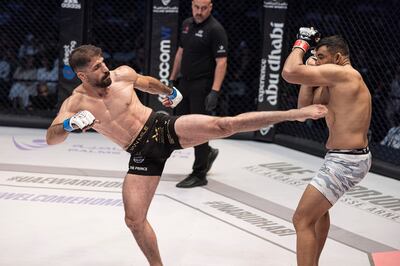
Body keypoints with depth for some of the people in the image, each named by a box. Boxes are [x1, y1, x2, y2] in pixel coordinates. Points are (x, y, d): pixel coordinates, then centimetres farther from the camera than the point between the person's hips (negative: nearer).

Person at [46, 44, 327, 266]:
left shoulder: (122, 74, -2)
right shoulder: (75, 103, -6)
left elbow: (148, 82, 20)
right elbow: (51, 137, -16)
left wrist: (170, 91, 37)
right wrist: (71, 124, -37)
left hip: (163, 127, -1)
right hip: (143, 154, 1)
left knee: (223, 125, -21)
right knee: (134, 219, -4)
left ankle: (294, 114, -21)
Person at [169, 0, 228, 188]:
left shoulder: (215, 29, -15)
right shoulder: (187, 24, 9)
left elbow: (221, 62, -19)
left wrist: (214, 92, -25)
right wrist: (172, 78, 18)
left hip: (203, 86, -8)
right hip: (185, 83, 8)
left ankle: (199, 175, 8)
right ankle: (208, 152, 36)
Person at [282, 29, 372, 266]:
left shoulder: (341, 73, -16)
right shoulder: (340, 82, 14)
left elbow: (290, 73, -24)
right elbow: (306, 107, 14)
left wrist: (302, 43, -7)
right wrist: (312, 73, 8)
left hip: (344, 162, -11)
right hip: (355, 158, 11)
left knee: (302, 220, -10)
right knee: (319, 207, 32)